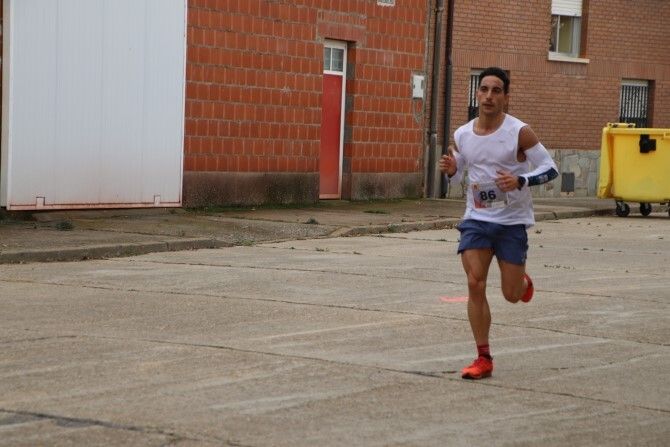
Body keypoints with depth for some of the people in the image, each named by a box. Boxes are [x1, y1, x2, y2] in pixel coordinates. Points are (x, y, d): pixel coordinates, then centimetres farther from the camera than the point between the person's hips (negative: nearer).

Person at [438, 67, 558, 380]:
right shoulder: (462, 135, 0)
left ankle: (523, 281, 40)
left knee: (511, 295, 0)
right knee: (475, 285, -10)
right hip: (476, 219, 3)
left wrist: (520, 181, -27)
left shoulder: (519, 133, -12)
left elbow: (550, 169, -10)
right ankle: (483, 359, 0)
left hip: (512, 221, -3)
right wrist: (450, 171, -9)